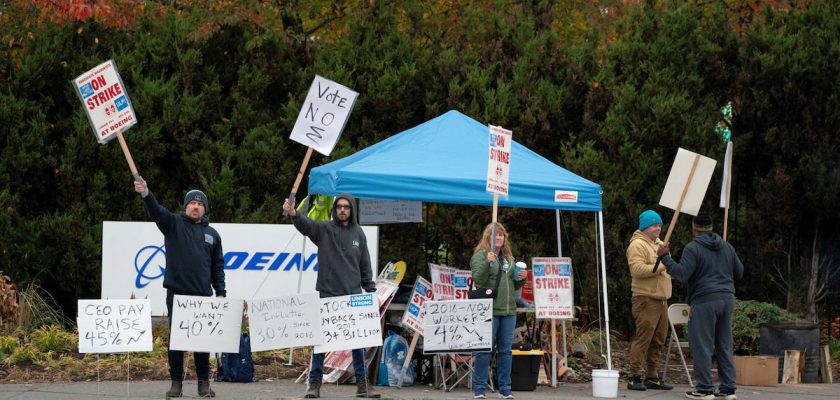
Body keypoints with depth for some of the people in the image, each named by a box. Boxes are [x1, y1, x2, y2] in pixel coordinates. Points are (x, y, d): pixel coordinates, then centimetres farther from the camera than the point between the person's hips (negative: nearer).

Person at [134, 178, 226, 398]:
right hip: (177, 293, -2)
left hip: (203, 295, 2)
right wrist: (146, 194, -33)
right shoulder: (174, 224, 5)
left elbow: (218, 267, 14)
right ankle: (176, 382, 7)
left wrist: (220, 292, 6)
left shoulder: (212, 234, 13)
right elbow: (157, 211, -14)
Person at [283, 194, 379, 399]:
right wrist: (293, 214, -42)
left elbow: (365, 266, 14)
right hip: (327, 295, -2)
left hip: (353, 297, 3)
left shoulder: (358, 233, 10)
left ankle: (362, 383, 12)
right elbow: (306, 225, -21)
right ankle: (314, 383, 9)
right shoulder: (324, 229, 0)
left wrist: (371, 291, 8)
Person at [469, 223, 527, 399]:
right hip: (489, 310, -6)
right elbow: (478, 279, -14)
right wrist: (487, 263, -26)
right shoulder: (480, 255, -1)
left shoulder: (509, 258, 18)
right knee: (485, 350, -4)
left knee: (505, 350, 8)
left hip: (509, 310, 6)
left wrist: (522, 279, 4)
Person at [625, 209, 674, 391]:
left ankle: (652, 377, 17)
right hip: (646, 299, -9)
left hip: (661, 299, 9)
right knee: (642, 338, -11)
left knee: (658, 341, 11)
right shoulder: (638, 245, -9)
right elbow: (637, 269, -22)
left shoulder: (659, 244, 21)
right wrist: (660, 266, -22)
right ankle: (635, 377, -8)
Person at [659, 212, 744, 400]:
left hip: (704, 301, -6)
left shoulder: (692, 248, -7)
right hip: (727, 299, 6)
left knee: (702, 346, -2)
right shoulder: (727, 247, 14)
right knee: (725, 346, 11)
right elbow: (739, 272, 20)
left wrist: (665, 257, -7)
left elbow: (682, 274, -15)